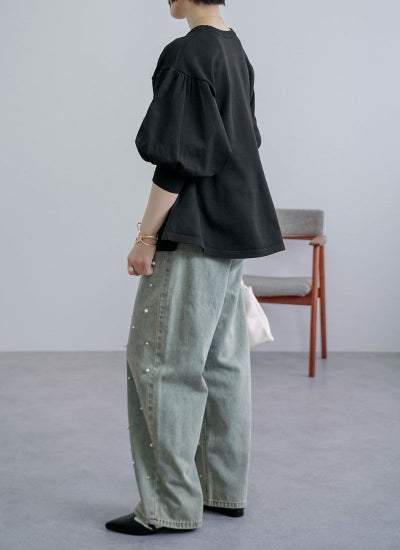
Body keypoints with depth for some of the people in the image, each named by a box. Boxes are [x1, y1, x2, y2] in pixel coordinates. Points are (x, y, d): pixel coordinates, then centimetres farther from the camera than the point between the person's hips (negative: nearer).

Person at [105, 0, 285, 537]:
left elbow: (176, 159, -19)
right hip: (234, 229, 9)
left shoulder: (186, 55, -14)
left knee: (161, 359, -2)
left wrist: (146, 236, -14)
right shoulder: (237, 53, 13)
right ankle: (226, 489, 22)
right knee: (223, 359, 13)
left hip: (193, 234, -9)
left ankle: (171, 505, 4)